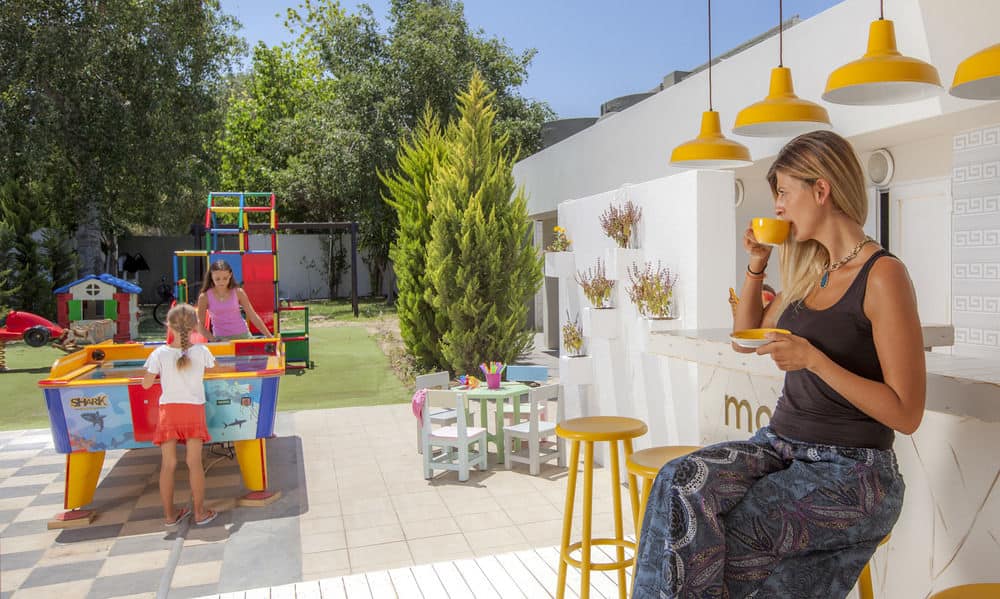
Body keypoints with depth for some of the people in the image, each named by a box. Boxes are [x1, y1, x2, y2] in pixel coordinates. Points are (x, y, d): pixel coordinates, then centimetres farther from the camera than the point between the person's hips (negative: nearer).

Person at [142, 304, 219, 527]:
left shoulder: (159, 354, -7)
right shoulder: (201, 351, -5)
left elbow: (146, 384, -2)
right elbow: (212, 367, 15)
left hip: (168, 410, 0)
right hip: (194, 410, 0)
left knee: (168, 464, 7)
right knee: (194, 462, 3)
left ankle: (169, 514, 15)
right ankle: (200, 512, 9)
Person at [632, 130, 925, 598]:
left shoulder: (882, 275, -12)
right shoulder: (809, 271, 10)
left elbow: (906, 414, -14)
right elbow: (745, 339, 21)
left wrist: (812, 358, -22)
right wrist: (756, 265, 9)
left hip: (851, 469, -6)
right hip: (781, 446, 6)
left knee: (703, 541, -23)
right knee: (680, 484, -22)